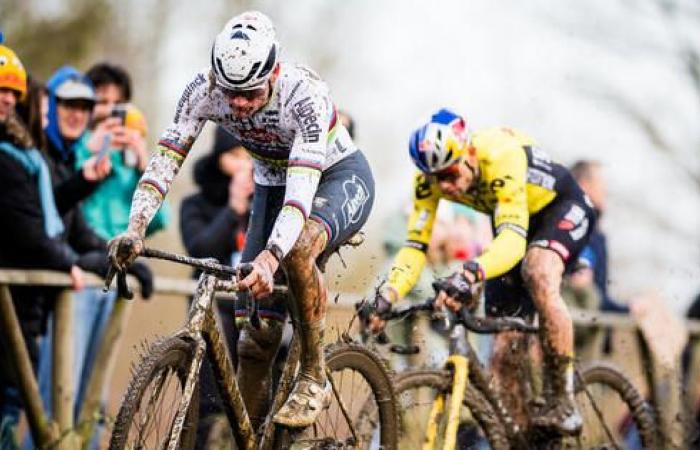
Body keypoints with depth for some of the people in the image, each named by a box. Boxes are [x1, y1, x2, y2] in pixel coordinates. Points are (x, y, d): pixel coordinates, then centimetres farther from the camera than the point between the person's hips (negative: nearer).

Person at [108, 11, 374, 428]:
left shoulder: (305, 93, -35)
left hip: (340, 177, -5)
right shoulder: (205, 90, -22)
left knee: (298, 246, -37)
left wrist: (270, 257, -57)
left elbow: (303, 187, -44)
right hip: (273, 185, 5)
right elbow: (165, 159, -23)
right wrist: (135, 229, -39)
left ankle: (315, 378, -20)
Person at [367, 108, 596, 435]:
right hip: (509, 219, 7)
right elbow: (416, 244, -23)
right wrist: (387, 296, -40)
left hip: (563, 208, -7)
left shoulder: (500, 156, -40)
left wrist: (471, 273, -67)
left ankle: (564, 404, -30)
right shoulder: (431, 177, -22)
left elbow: (514, 238, -50)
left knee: (538, 274, -38)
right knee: (503, 347, -3)